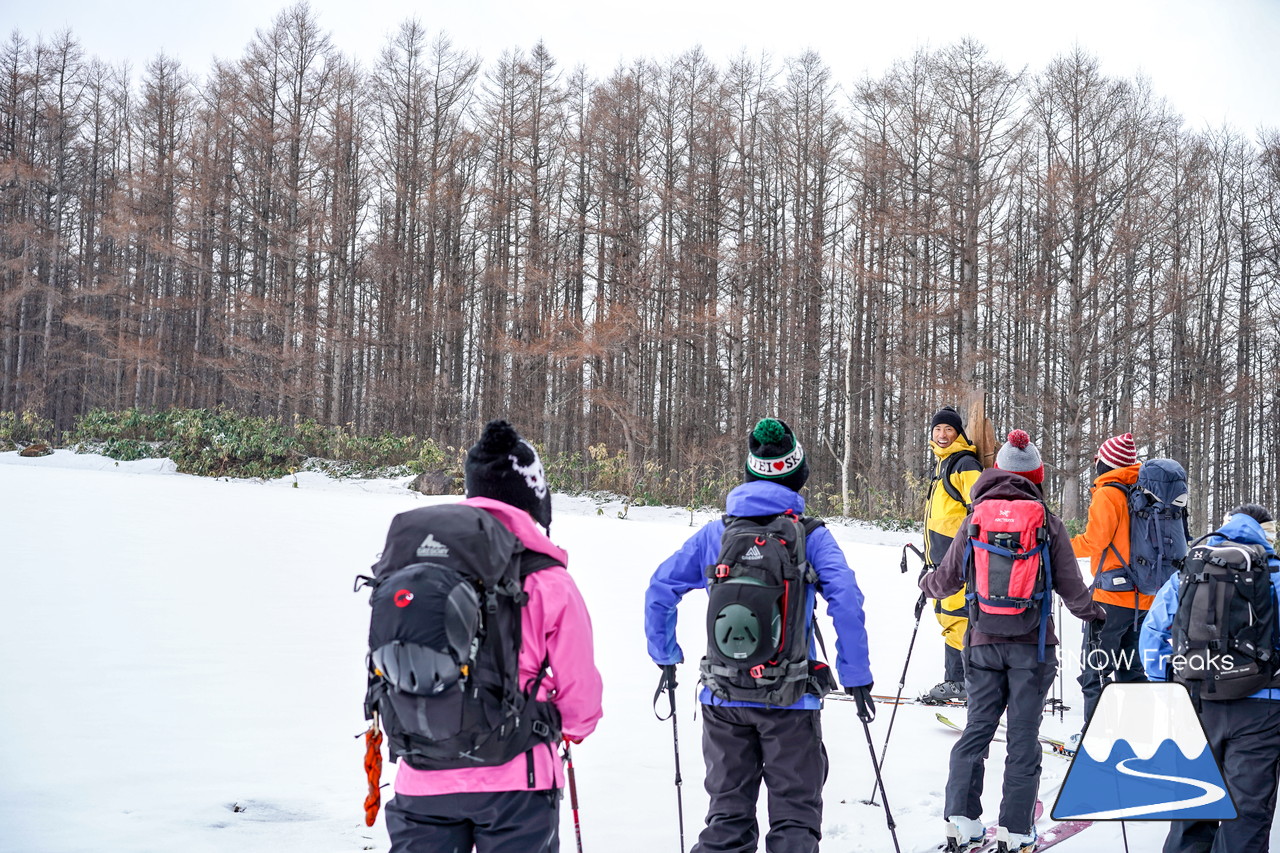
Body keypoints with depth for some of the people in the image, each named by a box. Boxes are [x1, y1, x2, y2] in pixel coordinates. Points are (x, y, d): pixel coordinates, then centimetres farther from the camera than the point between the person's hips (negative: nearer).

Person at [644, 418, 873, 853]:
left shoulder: (716, 532, 4)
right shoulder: (810, 535, -4)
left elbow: (660, 588, 4)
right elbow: (846, 599, -14)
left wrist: (665, 655, 15)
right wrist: (857, 676, -8)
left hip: (724, 695, 3)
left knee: (728, 815, 14)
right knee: (795, 815, 7)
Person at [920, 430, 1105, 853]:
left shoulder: (975, 517, 0)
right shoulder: (1047, 521, -5)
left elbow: (949, 577, 9)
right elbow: (1070, 586, 1)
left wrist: (927, 583, 32)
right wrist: (1092, 611, 22)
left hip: (984, 642, 2)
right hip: (1032, 643, -2)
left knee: (977, 728, 11)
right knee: (1023, 737, 5)